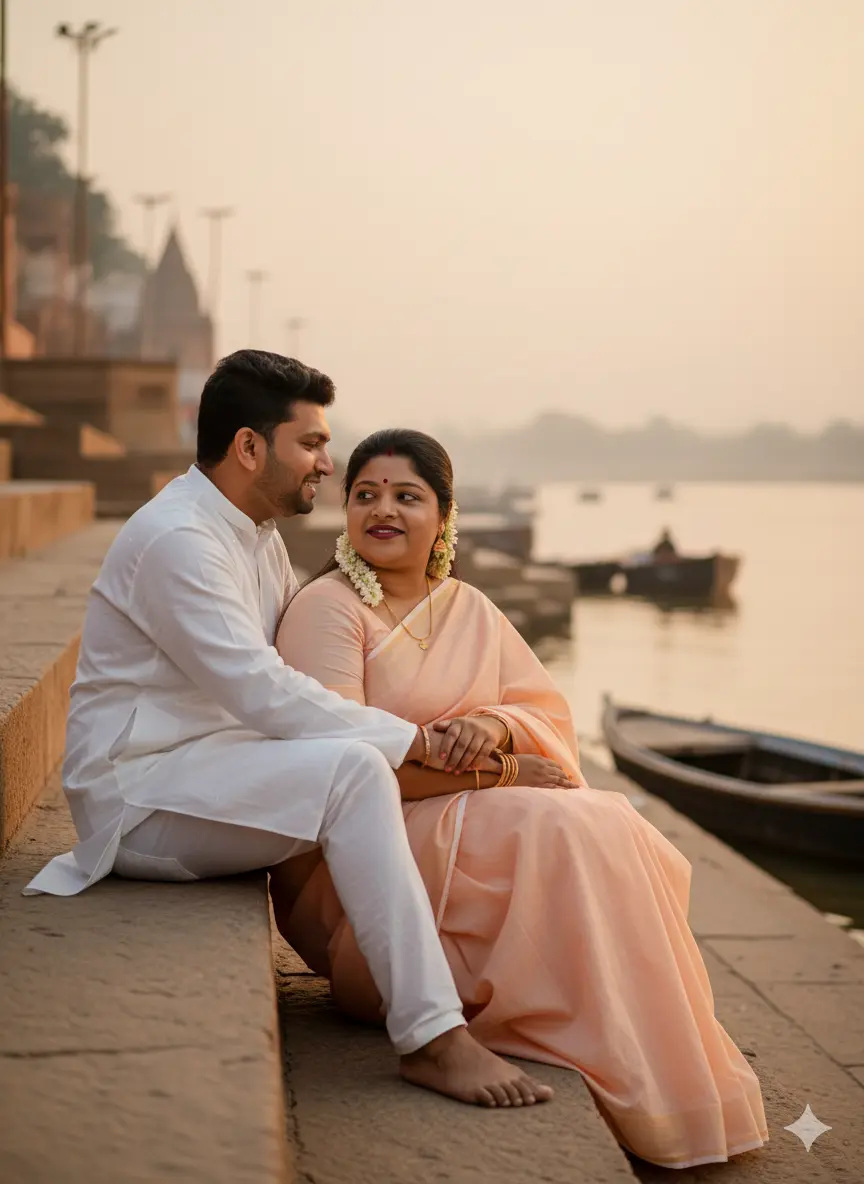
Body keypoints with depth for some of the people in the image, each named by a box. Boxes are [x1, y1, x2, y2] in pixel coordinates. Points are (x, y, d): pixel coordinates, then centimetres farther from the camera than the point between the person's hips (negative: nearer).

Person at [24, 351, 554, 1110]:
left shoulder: (256, 534, 12)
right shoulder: (176, 540, -20)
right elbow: (264, 693, -27)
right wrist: (416, 741, -24)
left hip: (208, 770, 10)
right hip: (137, 797, -10)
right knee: (351, 770, -31)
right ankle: (432, 1038, -31)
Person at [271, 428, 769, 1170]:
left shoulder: (469, 609, 16)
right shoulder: (327, 608, -7)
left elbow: (550, 714, 9)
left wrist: (494, 726, -17)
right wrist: (496, 773, -17)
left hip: (470, 830, 7)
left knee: (617, 829, -19)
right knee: (561, 834, -27)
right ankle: (643, 1105, -20)